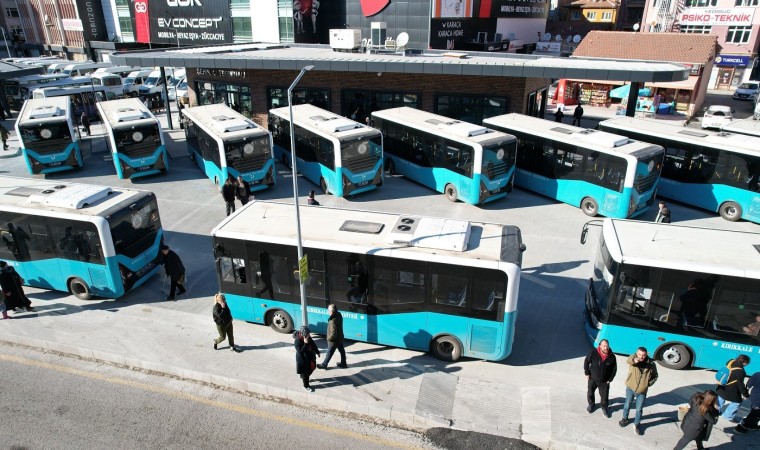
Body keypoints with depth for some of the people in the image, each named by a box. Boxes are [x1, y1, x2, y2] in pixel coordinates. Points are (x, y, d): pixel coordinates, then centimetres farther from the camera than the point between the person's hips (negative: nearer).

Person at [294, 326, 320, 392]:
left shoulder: (309, 338, -8)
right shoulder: (297, 341, -31)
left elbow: (313, 344, 9)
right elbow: (300, 352, -36)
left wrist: (317, 352, 15)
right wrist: (305, 343, -42)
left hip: (310, 357, 8)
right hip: (303, 359, -8)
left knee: (311, 369, 25)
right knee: (305, 372, 8)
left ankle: (303, 377, 54)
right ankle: (306, 386, 28)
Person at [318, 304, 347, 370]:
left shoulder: (333, 321, -37)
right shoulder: (339, 314, -13)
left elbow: (333, 334, -31)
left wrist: (329, 339, -15)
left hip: (334, 340, -8)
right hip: (340, 338, 8)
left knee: (329, 353, 12)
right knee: (342, 350, 22)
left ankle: (324, 365, 31)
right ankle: (343, 363, 38)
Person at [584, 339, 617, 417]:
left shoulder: (612, 357, -16)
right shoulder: (593, 353, -22)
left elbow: (614, 369, 0)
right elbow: (586, 362, -5)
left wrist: (610, 379, -1)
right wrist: (587, 373, -5)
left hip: (604, 381, 0)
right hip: (592, 379, 0)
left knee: (604, 395, 9)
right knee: (590, 392, 17)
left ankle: (604, 408, 37)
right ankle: (591, 404, 44)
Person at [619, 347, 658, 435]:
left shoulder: (651, 364, -12)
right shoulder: (633, 359, -17)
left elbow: (655, 376, 5)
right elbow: (628, 360, -44)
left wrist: (649, 383, -8)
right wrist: (634, 360, -66)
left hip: (642, 391, 0)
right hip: (630, 388, 0)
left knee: (639, 409, 13)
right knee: (627, 405, 20)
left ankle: (637, 424, 35)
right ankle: (625, 418, 44)